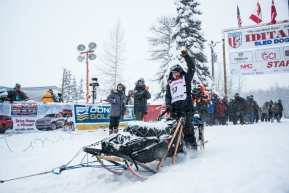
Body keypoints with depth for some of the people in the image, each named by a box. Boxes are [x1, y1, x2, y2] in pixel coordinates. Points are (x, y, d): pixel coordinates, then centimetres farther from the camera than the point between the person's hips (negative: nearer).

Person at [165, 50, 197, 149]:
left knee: (188, 129, -6)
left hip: (186, 107, -3)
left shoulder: (186, 78, 14)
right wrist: (168, 105, 2)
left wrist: (186, 57, -8)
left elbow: (192, 68, 2)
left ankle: (192, 147, -2)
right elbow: (167, 95, 19)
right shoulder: (170, 83, 23)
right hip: (174, 108, 3)